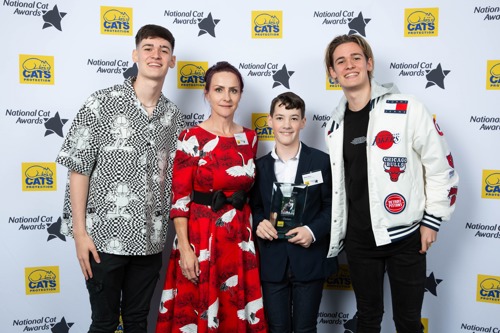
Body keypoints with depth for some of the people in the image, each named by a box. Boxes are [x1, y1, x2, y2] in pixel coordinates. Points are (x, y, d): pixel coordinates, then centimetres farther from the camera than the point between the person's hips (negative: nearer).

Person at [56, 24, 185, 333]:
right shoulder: (103, 103, -7)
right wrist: (80, 232, -10)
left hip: (151, 239, 4)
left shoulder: (174, 116, 5)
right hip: (105, 237, -3)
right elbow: (79, 169, -7)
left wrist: (176, 233, 6)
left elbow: (173, 176, 10)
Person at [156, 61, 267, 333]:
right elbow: (180, 198, -11)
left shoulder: (249, 138, 5)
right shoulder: (191, 138, -9)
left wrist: (257, 226, 11)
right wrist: (184, 247, -15)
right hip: (200, 234, -4)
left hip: (240, 235, 4)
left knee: (236, 310, 14)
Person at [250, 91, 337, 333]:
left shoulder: (322, 161, -1)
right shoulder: (260, 166, 6)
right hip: (272, 261, 2)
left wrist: (313, 230, -16)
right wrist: (259, 222, -11)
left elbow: (333, 206, -1)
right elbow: (254, 207, 11)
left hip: (310, 259, -1)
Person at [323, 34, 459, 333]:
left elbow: (441, 166, -6)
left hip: (406, 235, -4)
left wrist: (432, 220, -6)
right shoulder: (335, 125, 5)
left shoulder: (408, 109, -10)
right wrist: (335, 234, 13)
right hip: (359, 239, 4)